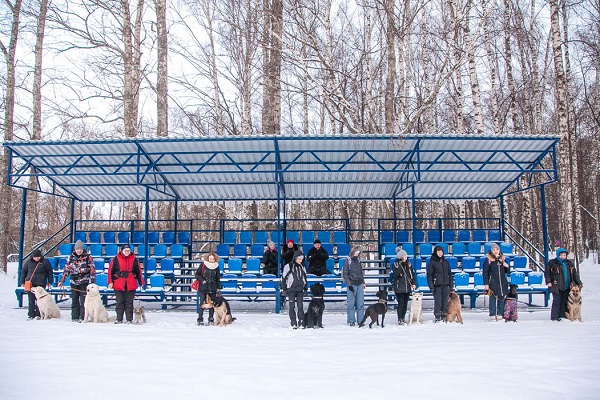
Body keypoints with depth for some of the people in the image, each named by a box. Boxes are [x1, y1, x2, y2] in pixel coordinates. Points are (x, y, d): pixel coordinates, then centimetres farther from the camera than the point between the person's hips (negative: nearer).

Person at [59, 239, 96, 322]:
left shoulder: (88, 257, 0)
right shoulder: (71, 257, 8)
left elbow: (92, 270, 1)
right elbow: (66, 269, 12)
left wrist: (93, 281, -5)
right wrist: (62, 281, 9)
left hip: (84, 282, -3)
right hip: (74, 282, 3)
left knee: (83, 301, -5)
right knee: (74, 301, 7)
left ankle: (82, 317, 2)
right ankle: (74, 317, 14)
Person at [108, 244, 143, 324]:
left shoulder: (134, 259, 6)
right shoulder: (116, 259, 1)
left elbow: (138, 271, 12)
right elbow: (111, 271, 4)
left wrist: (141, 282, 12)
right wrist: (110, 282, -2)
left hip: (131, 285, 1)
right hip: (118, 285, 0)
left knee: (129, 302, 4)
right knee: (119, 302, 5)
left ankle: (129, 319, 11)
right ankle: (119, 319, 15)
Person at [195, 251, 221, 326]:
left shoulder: (216, 267, 6)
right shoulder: (203, 265, 0)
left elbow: (218, 278, 10)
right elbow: (197, 274, 3)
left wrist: (218, 288, 7)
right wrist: (202, 280, -10)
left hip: (213, 288, 2)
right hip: (203, 288, -2)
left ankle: (211, 320, 15)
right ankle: (200, 320, 2)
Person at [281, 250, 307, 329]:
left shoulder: (302, 267, 10)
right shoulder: (288, 266, -5)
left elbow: (304, 278, 19)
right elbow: (283, 278, -2)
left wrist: (305, 289, 15)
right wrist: (284, 289, -4)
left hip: (300, 290, 4)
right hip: (291, 290, -4)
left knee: (300, 306, 2)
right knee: (292, 306, -1)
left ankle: (301, 322, 9)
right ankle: (293, 323, 5)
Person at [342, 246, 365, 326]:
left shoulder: (358, 260, 14)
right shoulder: (348, 261, -3)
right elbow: (345, 274, -6)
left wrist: (363, 282, 17)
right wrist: (349, 284, -13)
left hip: (360, 284, 5)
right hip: (352, 284, -5)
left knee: (360, 303, 4)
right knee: (351, 303, -2)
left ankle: (360, 320, 9)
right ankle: (351, 321, 4)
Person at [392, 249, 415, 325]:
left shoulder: (408, 264, 11)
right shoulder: (395, 264, -4)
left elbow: (412, 274, 15)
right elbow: (396, 274, -17)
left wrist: (413, 283, 7)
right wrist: (400, 266, -22)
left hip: (407, 287, 5)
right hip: (399, 287, -5)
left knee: (405, 303, 9)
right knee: (401, 303, -9)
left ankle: (403, 318, 19)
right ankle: (400, 319, -5)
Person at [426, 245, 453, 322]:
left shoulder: (446, 262, 14)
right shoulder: (432, 262, 0)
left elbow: (449, 274, 17)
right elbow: (429, 275, -3)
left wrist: (451, 285, 10)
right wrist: (431, 286, -11)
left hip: (445, 285, 4)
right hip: (437, 285, -4)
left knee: (445, 301, 4)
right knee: (438, 301, -6)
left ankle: (444, 316, 13)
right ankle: (437, 317, 2)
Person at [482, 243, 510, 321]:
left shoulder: (502, 259, 10)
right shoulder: (488, 259, -4)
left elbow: (507, 271, 18)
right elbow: (485, 272, -6)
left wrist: (507, 267, -4)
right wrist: (486, 284, -11)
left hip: (502, 283, 4)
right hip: (493, 283, -4)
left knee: (501, 298, 6)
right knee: (492, 299, -3)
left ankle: (500, 314, 15)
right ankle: (492, 315, 4)